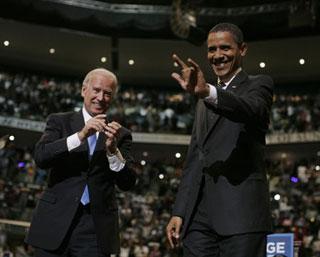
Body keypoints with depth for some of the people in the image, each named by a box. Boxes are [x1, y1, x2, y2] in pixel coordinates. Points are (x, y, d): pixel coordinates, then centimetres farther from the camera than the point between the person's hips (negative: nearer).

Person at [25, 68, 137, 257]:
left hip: (96, 229, 1)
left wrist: (113, 150, -15)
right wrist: (80, 135, -18)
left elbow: (128, 183, 1)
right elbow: (41, 157, -9)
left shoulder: (121, 135, 9)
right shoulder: (60, 121, 8)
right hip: (55, 224, 0)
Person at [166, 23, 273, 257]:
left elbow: (251, 110, -20)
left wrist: (207, 92, -38)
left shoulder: (259, 85, 5)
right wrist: (179, 212, 13)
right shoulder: (204, 102, 24)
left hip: (241, 213, -5)